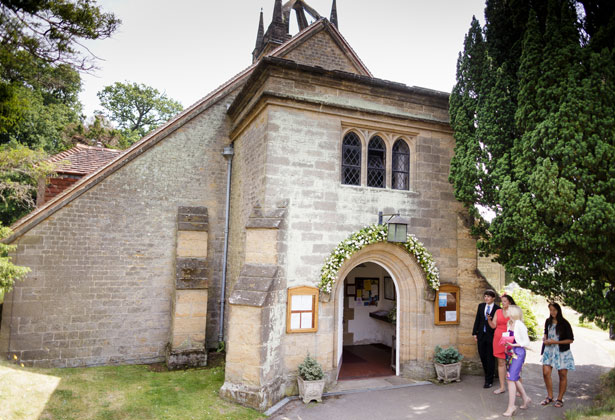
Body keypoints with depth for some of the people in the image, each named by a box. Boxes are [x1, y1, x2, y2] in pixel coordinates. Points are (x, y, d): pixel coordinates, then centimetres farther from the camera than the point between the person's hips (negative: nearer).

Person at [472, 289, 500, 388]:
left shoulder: (497, 309, -8)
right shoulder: (481, 306, 7)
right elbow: (477, 320, 10)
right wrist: (475, 333, 8)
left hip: (491, 336, -5)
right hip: (481, 335, 5)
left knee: (490, 358, 3)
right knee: (482, 357, 12)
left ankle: (489, 381, 12)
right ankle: (487, 376, 30)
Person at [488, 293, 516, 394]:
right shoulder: (498, 312, 10)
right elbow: (493, 325, 6)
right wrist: (489, 319, -12)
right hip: (498, 339, 3)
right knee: (501, 363, 6)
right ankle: (502, 387, 13)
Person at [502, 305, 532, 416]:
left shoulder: (519, 325, -15)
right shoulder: (510, 324, 9)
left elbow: (526, 342, -13)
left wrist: (513, 344, -20)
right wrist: (506, 342, 1)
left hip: (518, 353, -8)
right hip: (512, 353, 8)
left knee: (511, 379, -8)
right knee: (515, 378, 16)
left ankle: (511, 406, 0)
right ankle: (525, 398, 36)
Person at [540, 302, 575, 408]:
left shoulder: (564, 324, -9)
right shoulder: (548, 322, 6)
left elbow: (571, 340, -8)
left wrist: (555, 342, -16)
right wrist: (545, 338, 0)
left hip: (562, 352, -4)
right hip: (549, 350, 4)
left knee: (562, 376, 5)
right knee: (545, 373, -3)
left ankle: (560, 399, 19)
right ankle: (549, 397, 14)